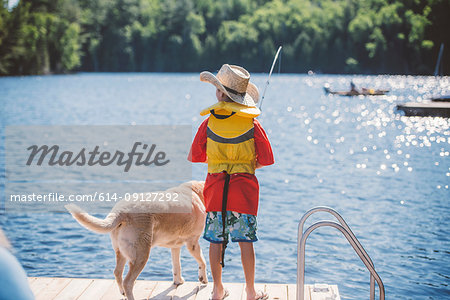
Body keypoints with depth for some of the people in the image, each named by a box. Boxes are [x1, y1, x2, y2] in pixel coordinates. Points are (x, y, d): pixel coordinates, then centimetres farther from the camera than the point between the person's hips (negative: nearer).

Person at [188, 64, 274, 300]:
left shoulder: (209, 123, -5)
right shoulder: (251, 125, -6)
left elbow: (194, 157, 4)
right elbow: (266, 160, -3)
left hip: (215, 187, 1)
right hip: (244, 187, -1)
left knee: (216, 239, 10)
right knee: (245, 240, 6)